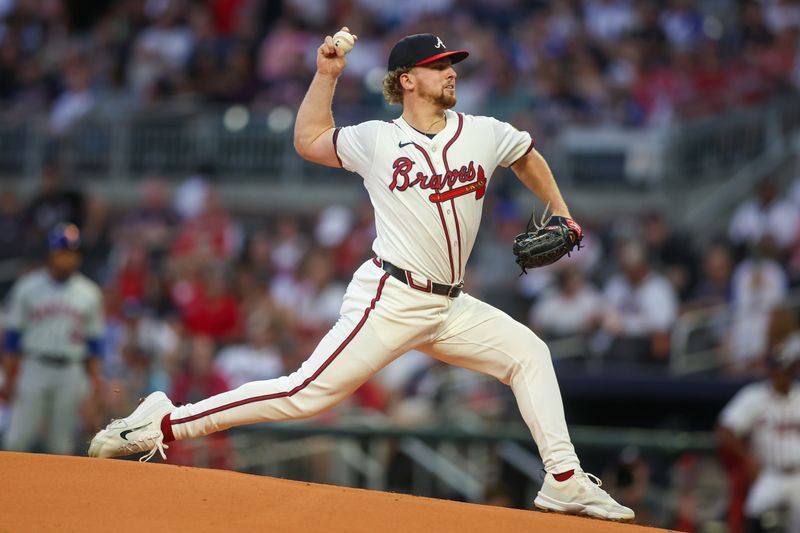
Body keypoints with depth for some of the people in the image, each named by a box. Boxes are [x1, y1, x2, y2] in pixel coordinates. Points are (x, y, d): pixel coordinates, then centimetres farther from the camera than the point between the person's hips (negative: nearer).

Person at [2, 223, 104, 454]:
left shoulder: (89, 293, 7)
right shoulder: (27, 287, 2)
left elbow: (93, 341, 11)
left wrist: (95, 378, 2)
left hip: (71, 373, 2)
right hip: (33, 368, -2)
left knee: (62, 442, 3)